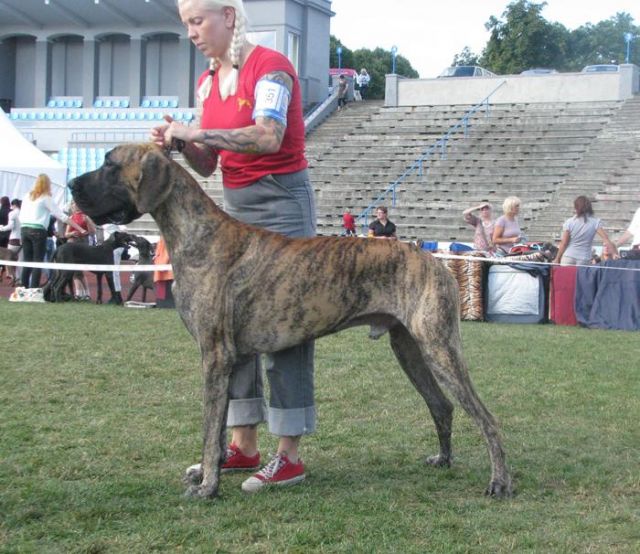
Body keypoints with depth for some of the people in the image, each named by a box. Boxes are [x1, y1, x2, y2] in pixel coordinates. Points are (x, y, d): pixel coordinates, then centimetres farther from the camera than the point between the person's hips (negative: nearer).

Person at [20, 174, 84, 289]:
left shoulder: (27, 196, 14)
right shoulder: (46, 198, -2)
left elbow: (21, 216, 13)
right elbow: (61, 216, -5)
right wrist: (80, 229, -3)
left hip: (24, 229, 6)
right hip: (38, 231, -6)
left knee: (27, 261, 8)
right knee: (38, 262, -4)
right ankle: (33, 290, -10)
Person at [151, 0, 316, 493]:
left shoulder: (269, 66, -11)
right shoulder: (208, 82, 12)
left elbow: (268, 137, -27)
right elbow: (209, 164, 11)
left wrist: (198, 131, -26)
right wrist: (181, 143, -8)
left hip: (281, 202, -8)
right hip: (235, 204, 8)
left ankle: (290, 456, -4)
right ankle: (244, 446, 14)